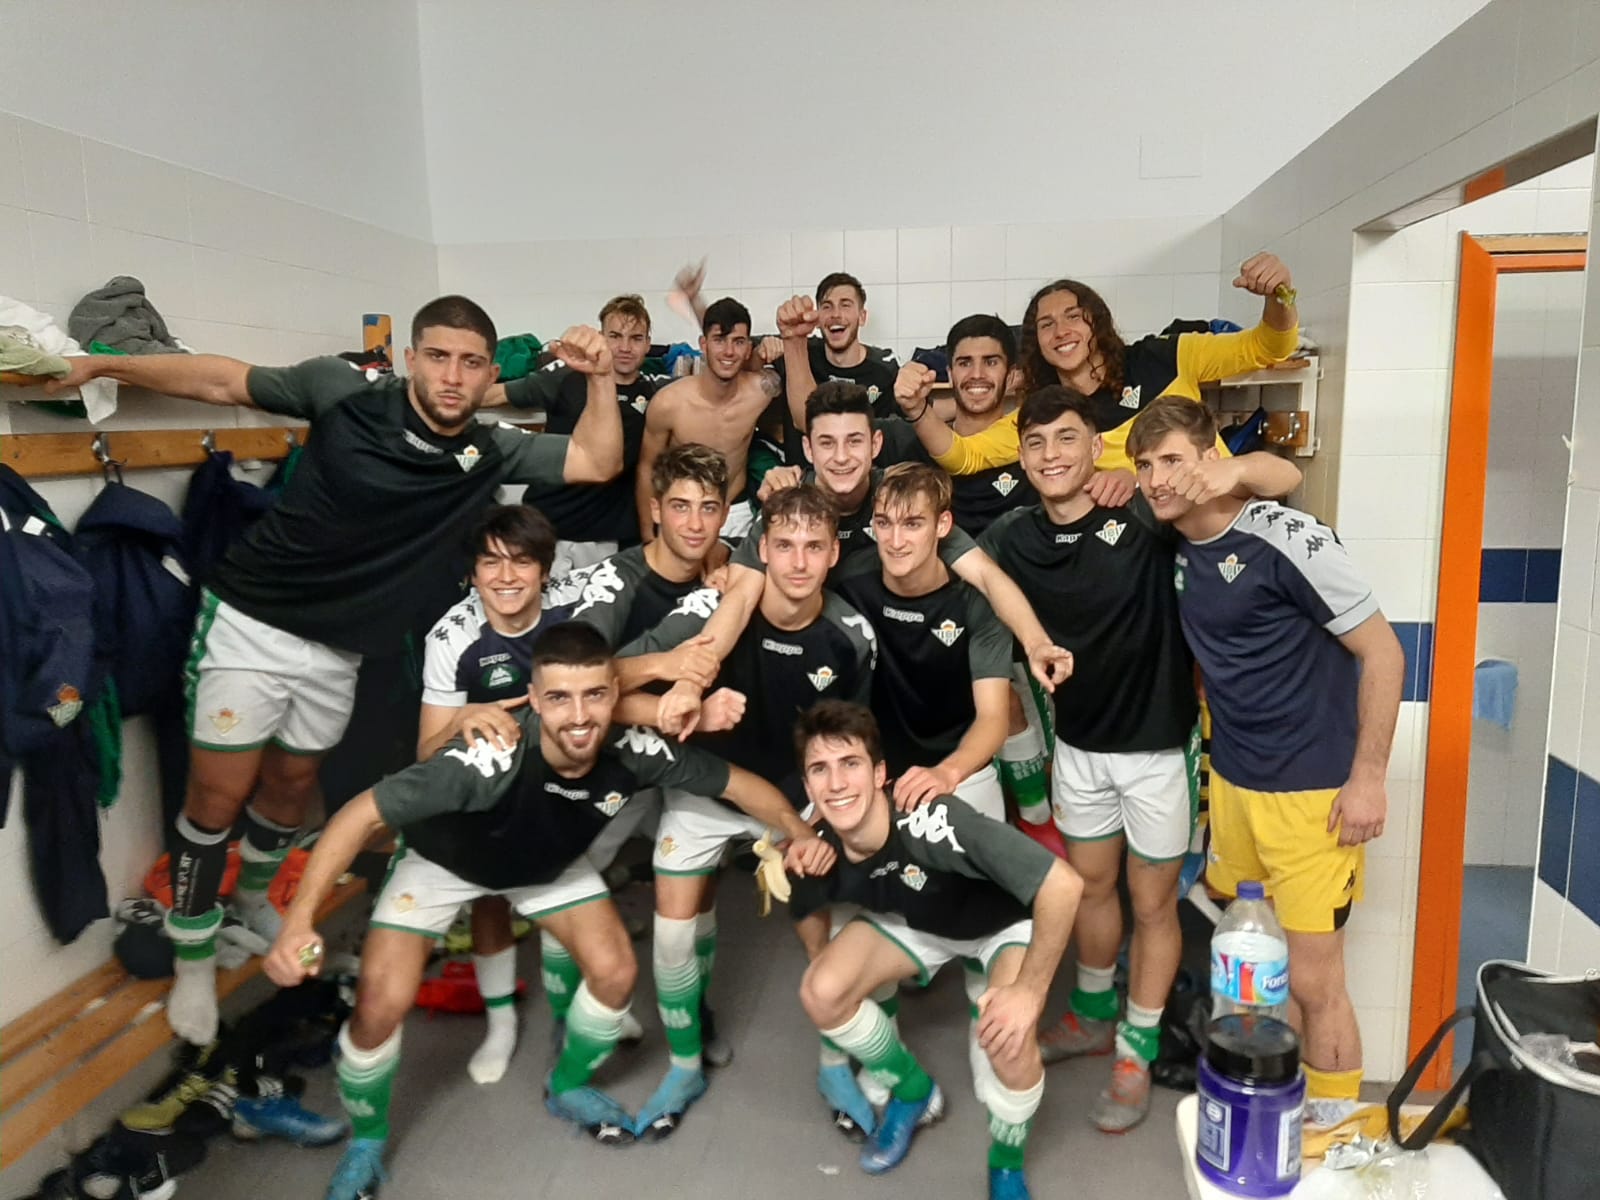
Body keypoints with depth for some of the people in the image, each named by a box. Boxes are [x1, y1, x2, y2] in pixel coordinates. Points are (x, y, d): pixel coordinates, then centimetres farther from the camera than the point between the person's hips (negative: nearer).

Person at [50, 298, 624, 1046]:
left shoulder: (491, 453, -8)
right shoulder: (346, 393, -15)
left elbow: (600, 463, -8)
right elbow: (224, 381, -4)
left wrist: (600, 377, -20)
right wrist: (100, 365, -6)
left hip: (336, 650, 4)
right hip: (251, 621, -4)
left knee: (293, 784, 22)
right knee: (219, 795, 2)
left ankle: (253, 895, 52)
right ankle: (194, 957, 24)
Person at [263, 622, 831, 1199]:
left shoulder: (633, 750, -32)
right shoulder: (491, 759, -45)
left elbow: (736, 781, -17)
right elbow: (362, 813, -38)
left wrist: (799, 832, -32)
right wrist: (298, 921, -47)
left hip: (550, 860, 4)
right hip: (445, 859, -3)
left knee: (615, 972, -4)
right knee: (380, 1007, -13)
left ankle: (567, 1087, 28)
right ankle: (366, 1144, 18)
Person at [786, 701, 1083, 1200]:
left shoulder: (930, 822, -40)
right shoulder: (819, 851, -23)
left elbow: (1063, 883, -38)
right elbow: (810, 910, 3)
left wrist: (1029, 991, -32)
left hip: (1002, 923, -4)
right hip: (915, 923, 4)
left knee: (1009, 1044, -28)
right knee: (820, 993, -17)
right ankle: (914, 1090, 13)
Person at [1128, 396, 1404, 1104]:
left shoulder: (1287, 539, -17)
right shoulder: (1174, 544, 3)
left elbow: (1382, 651, -12)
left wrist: (1368, 777, -12)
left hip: (1313, 793, -6)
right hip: (1231, 781, 7)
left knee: (1311, 982, 0)